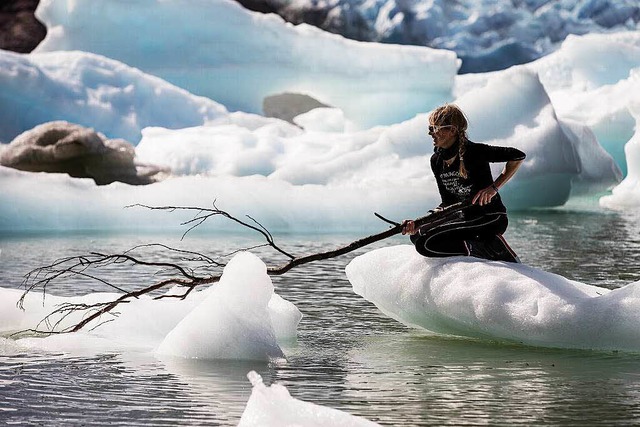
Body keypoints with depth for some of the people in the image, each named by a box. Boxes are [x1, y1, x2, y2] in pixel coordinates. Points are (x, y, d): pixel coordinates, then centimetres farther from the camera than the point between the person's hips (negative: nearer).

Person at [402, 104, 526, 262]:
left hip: (491, 219, -9)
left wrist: (494, 187, -20)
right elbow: (449, 203, 4)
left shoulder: (473, 152, -17)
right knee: (416, 236, 7)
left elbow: (518, 156, -14)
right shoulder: (436, 161, 5)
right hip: (467, 218, 9)